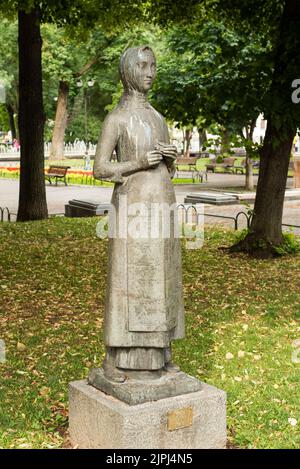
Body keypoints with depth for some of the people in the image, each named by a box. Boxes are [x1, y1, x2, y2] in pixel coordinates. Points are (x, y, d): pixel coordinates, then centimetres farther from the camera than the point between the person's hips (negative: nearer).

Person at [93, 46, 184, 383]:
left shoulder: (156, 117, 17)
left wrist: (171, 156, -5)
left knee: (156, 281, 8)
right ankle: (118, 359, 6)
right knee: (128, 280, -5)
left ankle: (154, 353, 18)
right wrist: (139, 163, -20)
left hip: (160, 204, 7)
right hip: (133, 206, -7)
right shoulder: (115, 118, -5)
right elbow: (100, 169, -7)